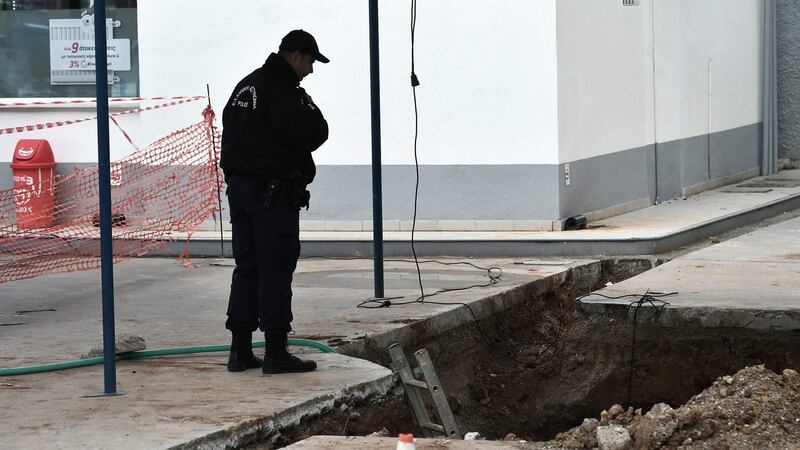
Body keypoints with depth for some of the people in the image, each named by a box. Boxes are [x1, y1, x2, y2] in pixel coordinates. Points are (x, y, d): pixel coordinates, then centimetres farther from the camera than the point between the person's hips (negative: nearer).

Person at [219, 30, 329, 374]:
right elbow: (313, 135, -17)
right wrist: (310, 109, 0)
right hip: (274, 192, -9)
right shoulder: (283, 91, -15)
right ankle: (276, 352, -5)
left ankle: (240, 350, 13)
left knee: (247, 268, 12)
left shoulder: (245, 86, 15)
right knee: (276, 270, -5)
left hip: (239, 186, 9)